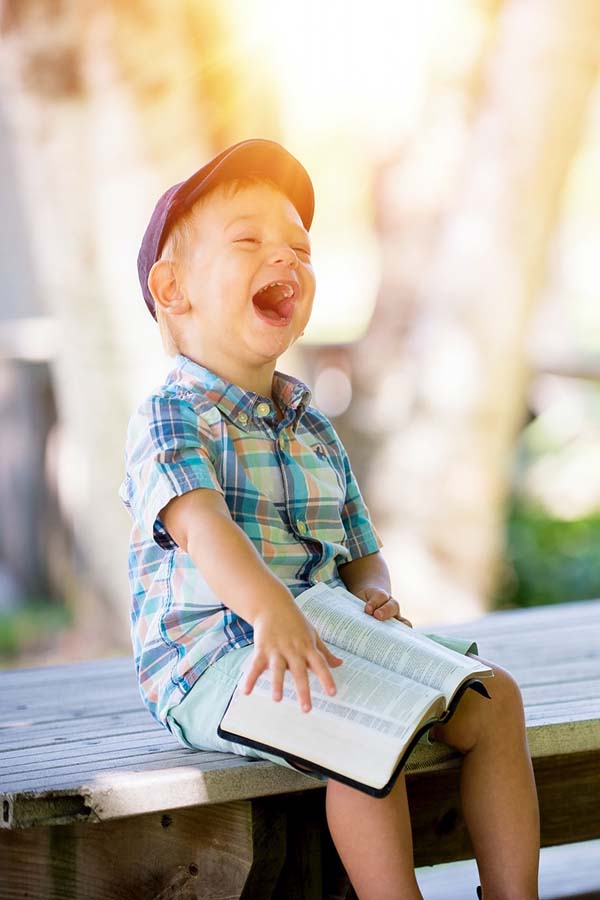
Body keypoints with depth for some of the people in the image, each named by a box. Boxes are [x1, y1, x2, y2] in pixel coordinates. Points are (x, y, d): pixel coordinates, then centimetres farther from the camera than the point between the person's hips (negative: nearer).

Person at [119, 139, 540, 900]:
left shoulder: (312, 429, 17)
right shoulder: (170, 417, -8)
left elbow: (360, 552, 20)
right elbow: (200, 524, -28)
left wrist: (374, 595, -6)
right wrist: (270, 610, -47)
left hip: (328, 644, 8)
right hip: (208, 663, -8)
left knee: (493, 695, -4)